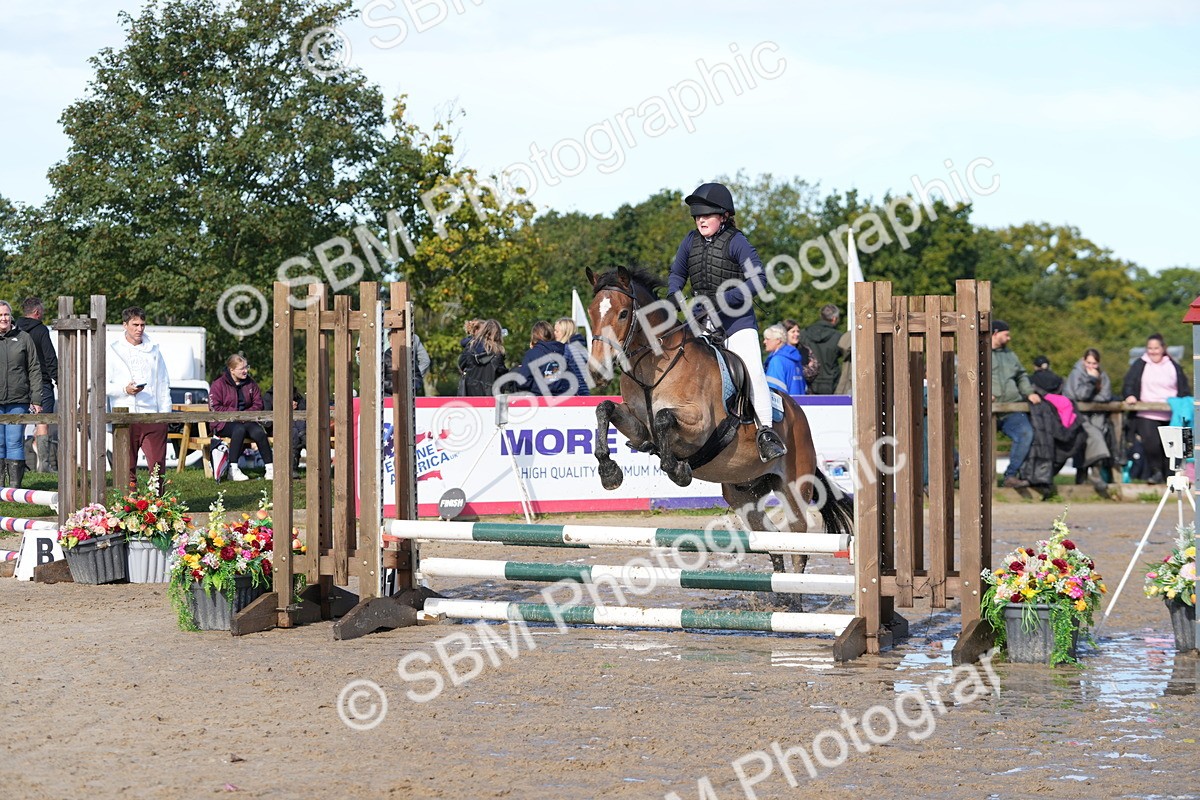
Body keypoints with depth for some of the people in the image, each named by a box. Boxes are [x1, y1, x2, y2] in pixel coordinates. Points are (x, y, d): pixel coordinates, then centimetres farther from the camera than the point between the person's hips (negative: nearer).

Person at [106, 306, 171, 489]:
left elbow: (164, 385, 17)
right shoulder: (113, 351, 8)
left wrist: (165, 412, 8)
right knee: (127, 467, -1)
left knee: (158, 465, -4)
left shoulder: (153, 351, 16)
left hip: (152, 415, 2)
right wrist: (125, 390, -14)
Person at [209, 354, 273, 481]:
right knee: (239, 429, -38)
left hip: (246, 420, 4)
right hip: (224, 423, -4)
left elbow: (258, 404, 11)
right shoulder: (219, 384, -1)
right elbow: (215, 407, -9)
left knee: (259, 431, -28)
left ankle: (270, 468, -24)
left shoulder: (250, 383, 14)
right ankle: (233, 469, -37)